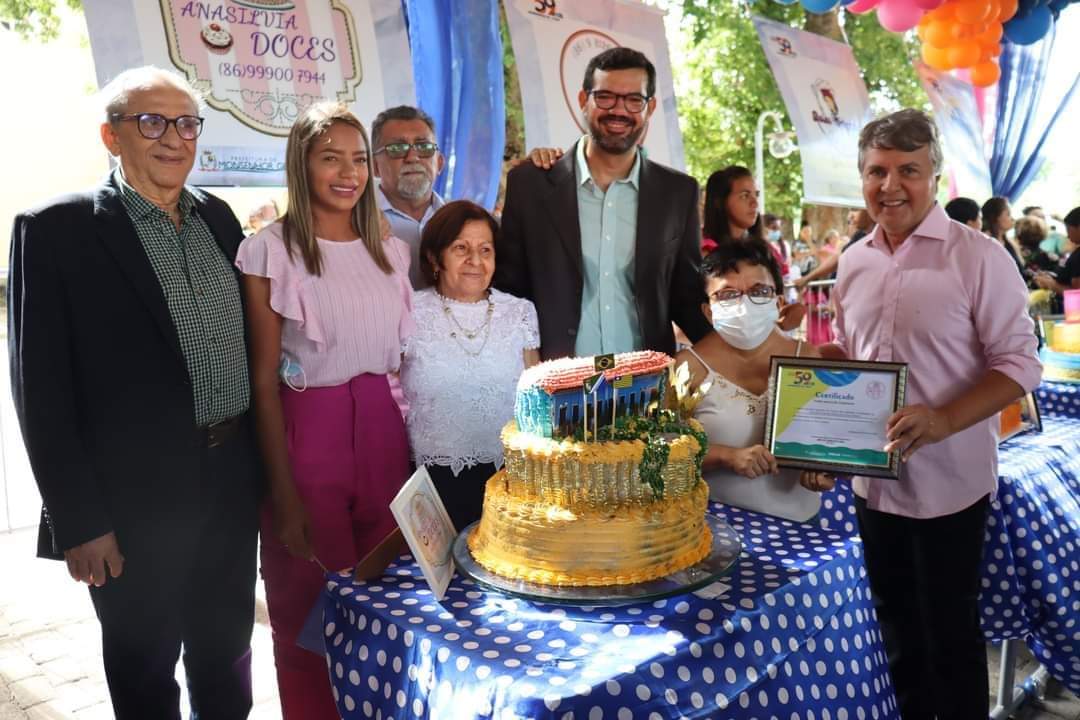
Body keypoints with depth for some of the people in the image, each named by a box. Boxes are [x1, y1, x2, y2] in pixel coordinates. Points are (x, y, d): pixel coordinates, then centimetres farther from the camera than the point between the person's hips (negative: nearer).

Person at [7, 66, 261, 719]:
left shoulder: (217, 216, 6)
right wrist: (78, 521, -12)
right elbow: (41, 389, -11)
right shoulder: (57, 229, -10)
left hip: (234, 483, 5)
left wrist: (265, 459, 8)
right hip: (136, 500, -4)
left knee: (227, 649, 22)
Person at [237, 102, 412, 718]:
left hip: (385, 434, 4)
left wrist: (416, 453, 7)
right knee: (312, 617, 7)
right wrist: (285, 495, -9)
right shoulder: (271, 251, -5)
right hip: (307, 439, -4)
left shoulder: (392, 251, 10)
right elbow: (264, 383, -6)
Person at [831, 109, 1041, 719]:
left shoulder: (979, 257, -12)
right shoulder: (855, 262, 6)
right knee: (897, 628, 21)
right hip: (874, 480, 6)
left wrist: (942, 420, -27)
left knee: (949, 634, 10)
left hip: (948, 482, -5)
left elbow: (1020, 364, -13)